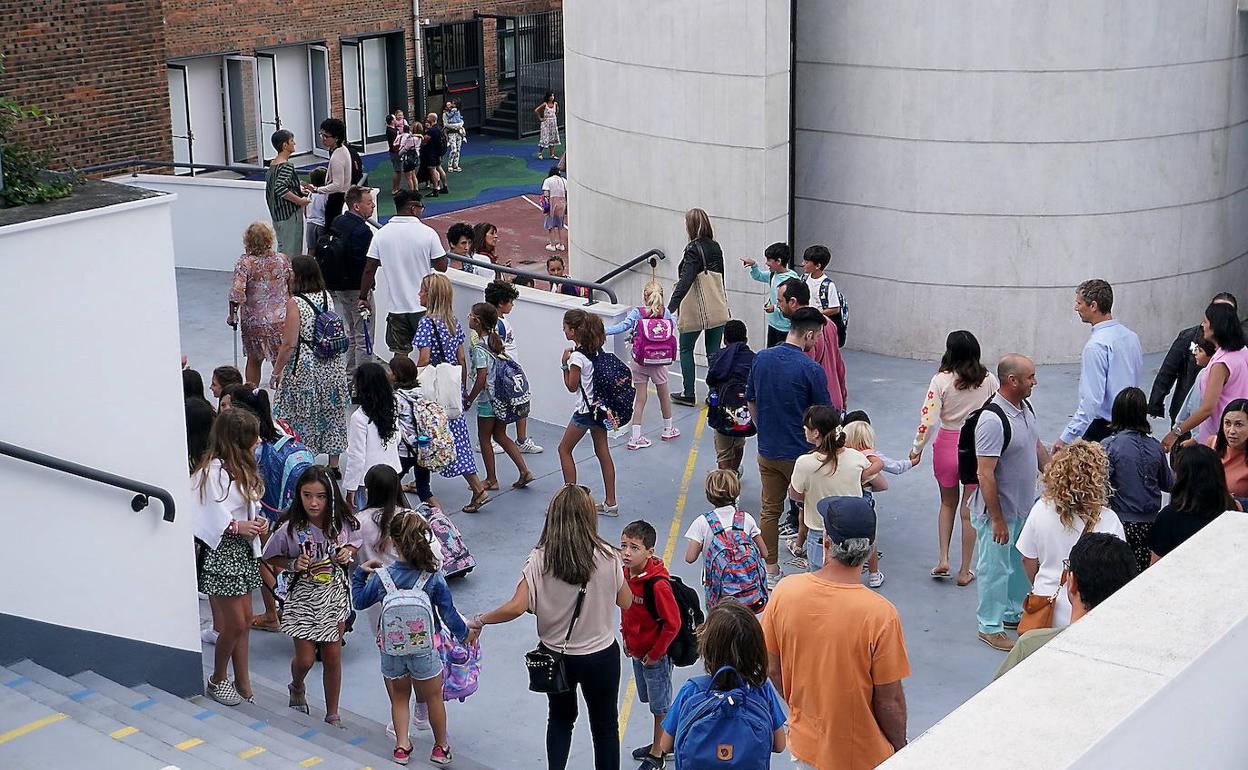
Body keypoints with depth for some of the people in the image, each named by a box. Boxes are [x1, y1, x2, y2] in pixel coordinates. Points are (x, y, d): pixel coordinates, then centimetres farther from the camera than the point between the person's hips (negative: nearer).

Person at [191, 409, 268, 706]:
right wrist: (238, 526, -21)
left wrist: (257, 521, -2)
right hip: (220, 551, -9)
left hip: (241, 549, 9)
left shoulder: (241, 469, 10)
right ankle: (217, 680, 19)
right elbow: (210, 517, -19)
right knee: (235, 623, -1)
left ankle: (243, 682, 20)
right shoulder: (213, 470, -18)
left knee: (244, 619, 12)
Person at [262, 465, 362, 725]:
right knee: (305, 659, 3)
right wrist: (293, 564, -20)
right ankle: (297, 689, 40)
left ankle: (333, 716, 22)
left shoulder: (344, 523, -11)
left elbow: (354, 544, 10)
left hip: (335, 592, 2)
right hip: (303, 596, -2)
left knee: (333, 656, 7)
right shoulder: (290, 528, -19)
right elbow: (271, 558, -4)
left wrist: (347, 553, -11)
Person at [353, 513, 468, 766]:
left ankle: (401, 745, 22)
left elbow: (360, 602, 4)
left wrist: (359, 572, 17)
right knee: (433, 698, 22)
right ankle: (441, 747, 36)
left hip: (391, 651, 1)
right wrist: (464, 633, 10)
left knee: (399, 698, 25)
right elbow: (449, 615, -8)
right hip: (424, 650, -1)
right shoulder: (433, 579, -18)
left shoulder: (381, 576, -15)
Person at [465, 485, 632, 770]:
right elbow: (626, 602, -4)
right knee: (605, 725, 19)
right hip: (600, 655, -1)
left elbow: (516, 607, -23)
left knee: (560, 718, 27)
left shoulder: (539, 560, -16)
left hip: (555, 654, 1)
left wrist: (480, 621, -9)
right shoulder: (606, 557, -16)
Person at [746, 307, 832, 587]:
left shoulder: (761, 359, -1)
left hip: (767, 450, 5)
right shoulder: (811, 369, -18)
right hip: (800, 454, -5)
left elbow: (751, 403, 9)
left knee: (770, 510, 13)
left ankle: (770, 569, 18)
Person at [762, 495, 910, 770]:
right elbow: (889, 701, -18)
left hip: (804, 747, 4)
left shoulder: (785, 591, -16)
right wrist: (899, 748, 1)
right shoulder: (880, 615, -27)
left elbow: (772, 669, -2)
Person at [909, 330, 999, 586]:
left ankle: (943, 559, 16)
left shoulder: (941, 380, -12)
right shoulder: (989, 380, -7)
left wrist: (917, 449, -1)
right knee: (969, 510, 11)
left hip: (947, 445, 0)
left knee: (948, 503, 23)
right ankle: (965, 571, 18)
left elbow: (928, 419, -15)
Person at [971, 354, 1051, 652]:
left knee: (1021, 565, 22)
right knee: (995, 568, 6)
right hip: (999, 511, -9)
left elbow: (1037, 446, 19)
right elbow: (985, 474, -27)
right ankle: (990, 626, 20)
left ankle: (1013, 613, 40)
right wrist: (997, 520, -24)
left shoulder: (1026, 408, 1)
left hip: (1024, 507, 9)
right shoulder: (993, 420, -28)